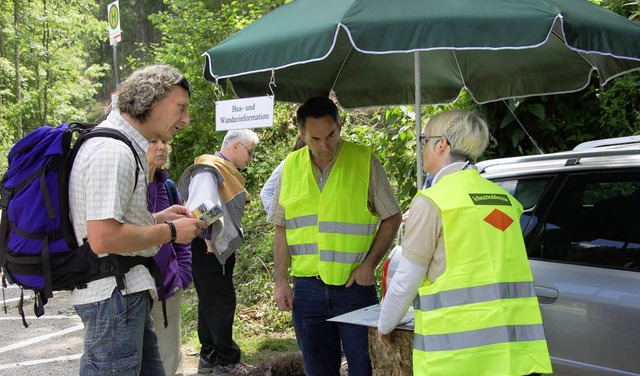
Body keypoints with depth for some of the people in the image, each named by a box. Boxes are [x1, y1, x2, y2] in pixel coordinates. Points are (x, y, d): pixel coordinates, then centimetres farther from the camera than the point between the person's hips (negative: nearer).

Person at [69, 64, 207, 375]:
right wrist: (170, 231, -14)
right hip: (113, 293, -11)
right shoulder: (113, 150, -19)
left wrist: (156, 219, 11)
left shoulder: (127, 146, 14)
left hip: (127, 291, 11)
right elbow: (102, 238, -26)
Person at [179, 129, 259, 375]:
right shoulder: (209, 170, -15)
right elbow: (197, 209, -24)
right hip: (207, 250, -10)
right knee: (222, 302, -4)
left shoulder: (227, 172, 17)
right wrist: (207, 240, -21)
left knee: (211, 302, 15)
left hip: (221, 249, 10)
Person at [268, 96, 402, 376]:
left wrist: (369, 264, -9)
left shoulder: (365, 161, -4)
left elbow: (391, 218, 1)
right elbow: (281, 228, 11)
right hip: (307, 287, 3)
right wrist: (280, 281, 5)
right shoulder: (291, 166, 6)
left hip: (355, 284, -3)